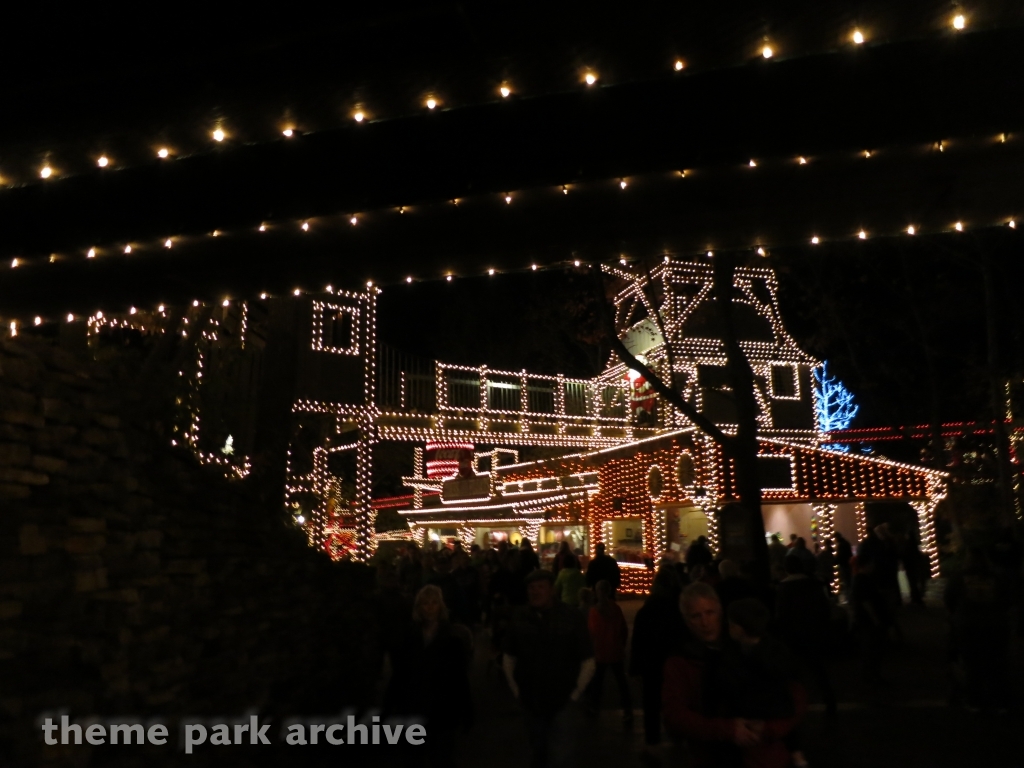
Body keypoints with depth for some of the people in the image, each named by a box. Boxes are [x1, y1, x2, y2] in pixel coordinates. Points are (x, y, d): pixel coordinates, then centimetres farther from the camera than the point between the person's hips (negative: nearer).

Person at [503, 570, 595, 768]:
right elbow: (509, 658, 7)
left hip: (563, 703, -3)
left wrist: (574, 696, -8)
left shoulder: (572, 618, -15)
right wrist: (516, 691, 3)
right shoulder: (520, 618, -7)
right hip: (531, 702, 3)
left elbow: (588, 663, -8)